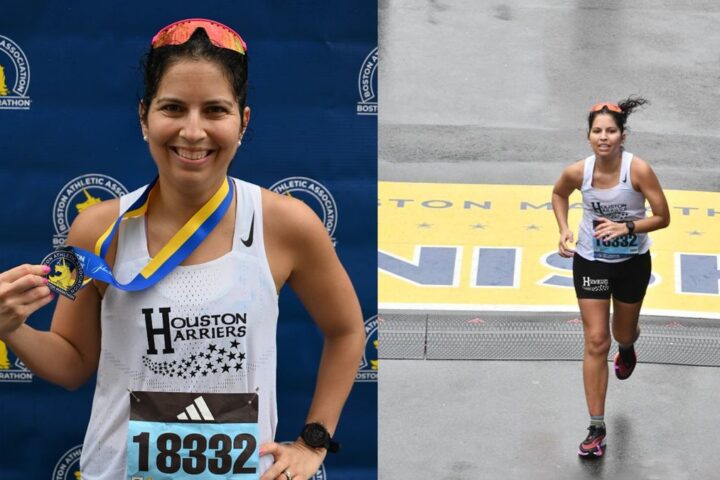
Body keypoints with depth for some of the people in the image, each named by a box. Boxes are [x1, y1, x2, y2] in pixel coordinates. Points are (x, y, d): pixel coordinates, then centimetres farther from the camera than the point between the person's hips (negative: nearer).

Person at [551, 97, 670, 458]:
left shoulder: (638, 169, -23)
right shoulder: (578, 172, -17)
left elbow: (662, 217, -16)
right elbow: (558, 194, 7)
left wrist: (627, 227, -31)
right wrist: (564, 230, -7)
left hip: (633, 262, 0)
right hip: (591, 261, 0)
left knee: (623, 333, 21)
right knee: (596, 342, -3)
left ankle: (627, 349, 63)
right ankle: (596, 428, 3)